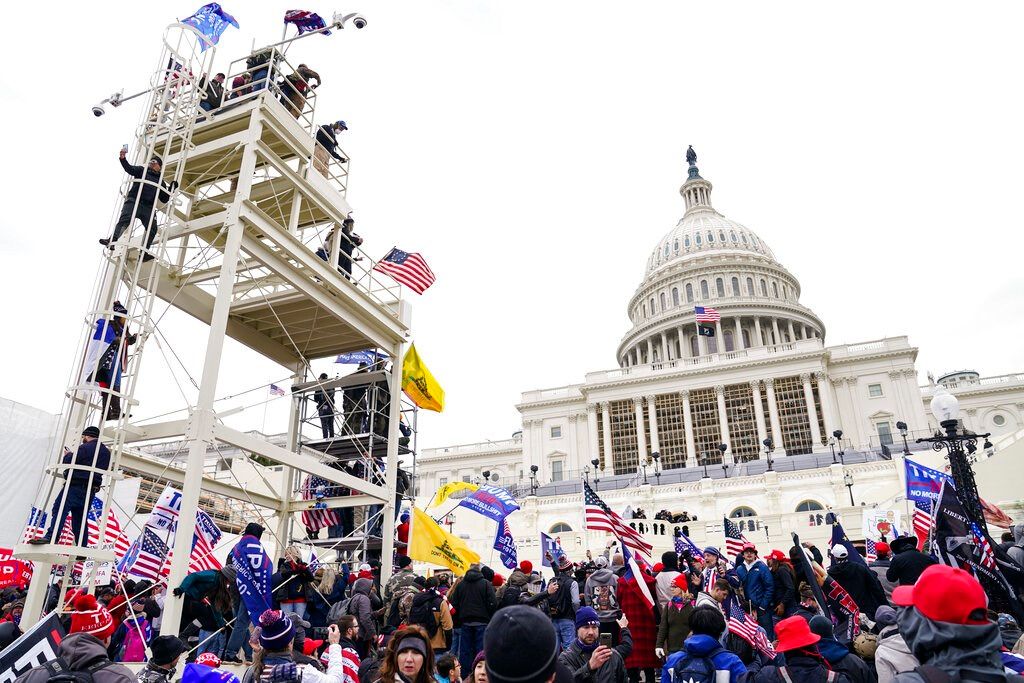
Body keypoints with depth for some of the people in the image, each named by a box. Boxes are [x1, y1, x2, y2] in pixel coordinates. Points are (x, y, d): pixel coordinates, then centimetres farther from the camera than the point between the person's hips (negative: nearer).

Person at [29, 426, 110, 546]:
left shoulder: (85, 448, -6)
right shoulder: (106, 452, 18)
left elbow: (67, 461, -11)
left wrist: (68, 454, 13)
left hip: (77, 485, -8)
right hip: (91, 490, 8)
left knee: (59, 509, -16)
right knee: (79, 519, 11)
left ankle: (50, 538, -33)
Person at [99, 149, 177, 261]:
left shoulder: (160, 182, 27)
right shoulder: (141, 170, 21)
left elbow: (164, 199, 21)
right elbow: (129, 168, 0)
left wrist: (171, 189, 7)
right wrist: (123, 159, -20)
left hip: (149, 207, 2)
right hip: (133, 201, -2)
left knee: (152, 228, -14)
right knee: (124, 220, -21)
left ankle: (145, 252, -18)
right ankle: (112, 241, -35)